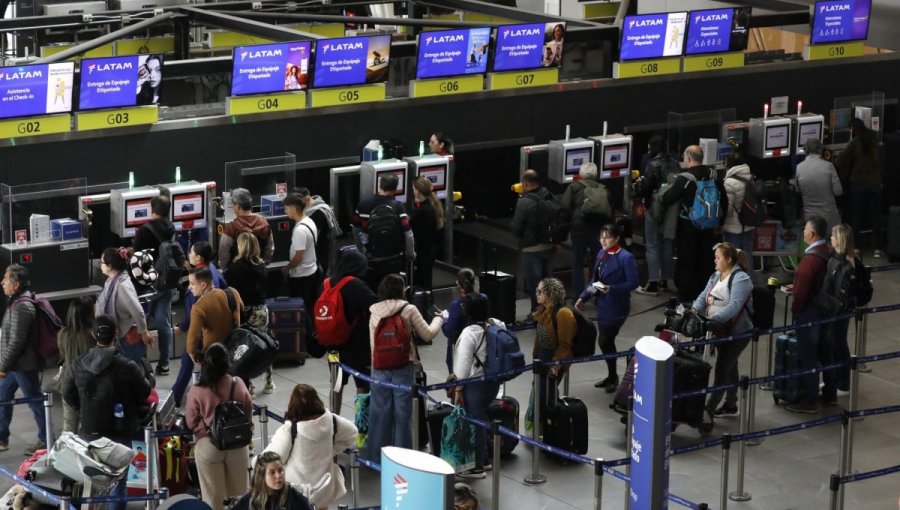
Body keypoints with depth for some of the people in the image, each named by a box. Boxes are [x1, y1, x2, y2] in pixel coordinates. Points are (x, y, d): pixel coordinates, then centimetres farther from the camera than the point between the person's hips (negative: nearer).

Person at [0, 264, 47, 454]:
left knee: (35, 402, 2)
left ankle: (45, 440, 13)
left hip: (23, 365, -10)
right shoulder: (17, 301, 8)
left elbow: (16, 342, -25)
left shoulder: (22, 307, -24)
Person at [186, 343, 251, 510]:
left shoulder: (197, 391, -17)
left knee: (213, 497, 9)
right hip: (238, 444, 2)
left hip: (208, 446, -2)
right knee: (238, 493, 18)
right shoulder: (238, 384, -11)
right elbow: (248, 413, 3)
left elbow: (191, 423, -7)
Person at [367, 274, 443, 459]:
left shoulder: (374, 313, 2)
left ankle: (377, 454, 17)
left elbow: (372, 343, 7)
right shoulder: (409, 310, -8)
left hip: (380, 367, 3)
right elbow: (427, 335, -2)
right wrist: (438, 319, 16)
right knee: (402, 412, 5)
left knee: (380, 411, 10)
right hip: (403, 367, -3)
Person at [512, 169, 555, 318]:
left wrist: (521, 238, 7)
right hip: (548, 246, 6)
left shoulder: (524, 202, -18)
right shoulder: (549, 198, 0)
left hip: (532, 249, -6)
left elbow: (516, 228, -13)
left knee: (534, 284, 4)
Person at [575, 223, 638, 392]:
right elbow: (595, 280, 15)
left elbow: (633, 283, -16)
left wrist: (611, 289, -25)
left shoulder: (626, 258, -15)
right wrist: (583, 297, 7)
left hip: (617, 307, -7)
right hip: (603, 304, 7)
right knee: (606, 341, 13)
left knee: (605, 341, -6)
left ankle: (613, 377, 11)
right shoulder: (601, 254, 7)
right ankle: (612, 377, 27)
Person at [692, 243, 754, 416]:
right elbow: (704, 296, 4)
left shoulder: (741, 279, -20)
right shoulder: (716, 276, 8)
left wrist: (712, 318, -41)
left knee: (722, 369, -6)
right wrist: (694, 310, -17)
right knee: (729, 367, 19)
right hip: (721, 330, 8)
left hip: (737, 332, -8)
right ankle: (730, 405, 30)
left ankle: (709, 408, -3)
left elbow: (734, 306, -32)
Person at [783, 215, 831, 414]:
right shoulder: (828, 252, 4)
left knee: (806, 355, 0)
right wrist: (796, 287, 15)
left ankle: (807, 401, 7)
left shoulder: (810, 259, -25)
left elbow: (802, 290, -23)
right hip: (823, 310, 9)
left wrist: (795, 309, -8)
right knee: (817, 353, 20)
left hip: (808, 313, -9)